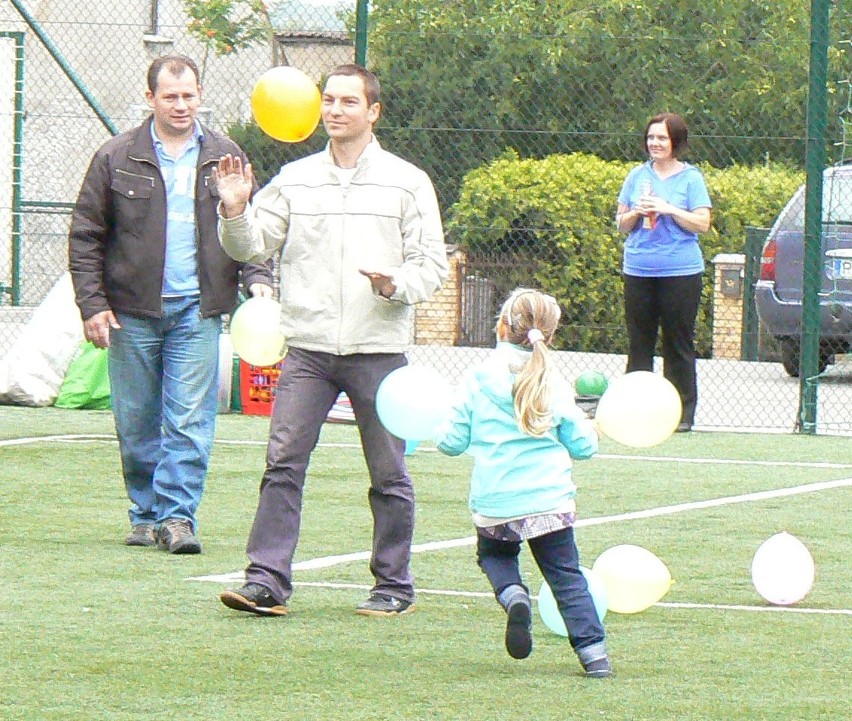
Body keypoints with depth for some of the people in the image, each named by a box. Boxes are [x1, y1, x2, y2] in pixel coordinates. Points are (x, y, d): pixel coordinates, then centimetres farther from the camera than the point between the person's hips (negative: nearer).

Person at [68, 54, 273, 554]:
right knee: (137, 424, 5)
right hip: (133, 311, 0)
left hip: (198, 311, 0)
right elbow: (86, 236, 6)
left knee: (191, 422, -8)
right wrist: (93, 303, -2)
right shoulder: (118, 158, 4)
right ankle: (147, 515, 18)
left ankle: (178, 516, -6)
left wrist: (258, 278, -1)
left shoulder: (225, 158, 10)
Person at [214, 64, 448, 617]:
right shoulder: (295, 179, 11)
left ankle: (394, 585, 14)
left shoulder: (406, 182, 4)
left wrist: (396, 284, -17)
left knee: (389, 475, 4)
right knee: (283, 462, -8)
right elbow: (253, 247, 9)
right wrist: (236, 212, -10)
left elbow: (433, 265, 2)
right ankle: (267, 580, -8)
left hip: (379, 349, -2)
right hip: (309, 347, 2)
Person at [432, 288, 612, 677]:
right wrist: (590, 431, 30)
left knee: (494, 554, 26)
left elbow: (452, 441, 1)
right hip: (550, 500, 1)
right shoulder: (554, 384, 3)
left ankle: (513, 595, -6)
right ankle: (593, 651, -2)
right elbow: (582, 446, 7)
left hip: (493, 504, -1)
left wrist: (437, 428, 23)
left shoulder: (476, 380, -1)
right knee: (565, 575, 9)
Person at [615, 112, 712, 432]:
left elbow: (703, 223, -5)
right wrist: (636, 213, -6)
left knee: (678, 344, -1)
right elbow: (621, 223, 15)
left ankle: (682, 412, 3)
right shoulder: (637, 175, 11)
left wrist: (668, 209, -15)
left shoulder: (691, 178, 0)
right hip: (638, 270, 4)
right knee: (638, 343, 4)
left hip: (680, 272, -4)